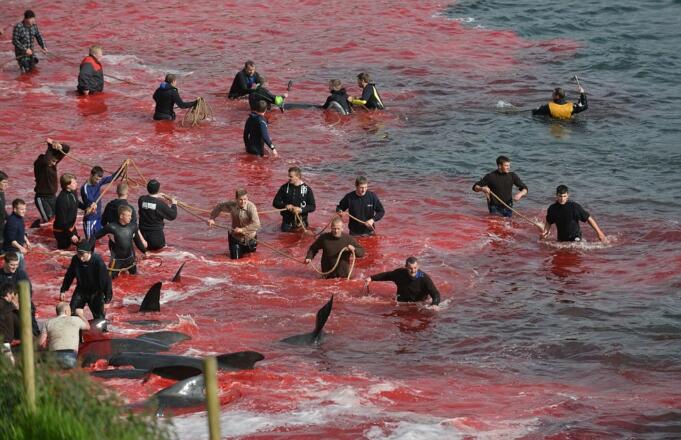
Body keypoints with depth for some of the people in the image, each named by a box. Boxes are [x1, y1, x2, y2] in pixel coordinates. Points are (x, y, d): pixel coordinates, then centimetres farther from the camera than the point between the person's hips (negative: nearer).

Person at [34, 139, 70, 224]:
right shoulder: (39, 163, -17)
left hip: (52, 197, 7)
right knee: (49, 220, -13)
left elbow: (67, 148, -3)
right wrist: (50, 146, -32)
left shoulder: (54, 160, 0)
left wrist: (60, 146, -27)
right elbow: (45, 161, -42)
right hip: (42, 198, -7)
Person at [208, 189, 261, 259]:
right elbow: (219, 207, 1)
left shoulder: (251, 207, -32)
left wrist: (242, 229, -42)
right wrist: (212, 218, -7)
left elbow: (256, 224, -39)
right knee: (235, 257, 7)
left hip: (249, 236, -2)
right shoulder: (232, 205, -20)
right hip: (236, 236, 2)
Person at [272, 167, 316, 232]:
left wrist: (301, 209, -19)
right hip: (287, 222, 2)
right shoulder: (284, 188, 3)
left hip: (301, 222, -2)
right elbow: (275, 202, 6)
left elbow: (312, 207, -1)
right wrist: (285, 206, -14)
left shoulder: (306, 189, -2)